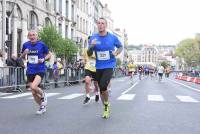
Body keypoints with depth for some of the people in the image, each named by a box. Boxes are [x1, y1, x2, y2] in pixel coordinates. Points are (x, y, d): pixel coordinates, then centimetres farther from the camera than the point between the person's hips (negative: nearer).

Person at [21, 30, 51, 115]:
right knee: (34, 93, 7)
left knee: (34, 87, -27)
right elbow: (22, 57, 15)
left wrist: (43, 59, -13)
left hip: (40, 70, -4)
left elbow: (49, 55, 6)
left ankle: (43, 95, 6)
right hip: (30, 71, 4)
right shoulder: (25, 45, 2)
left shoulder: (41, 44, -5)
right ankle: (42, 107, 31)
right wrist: (24, 53, -7)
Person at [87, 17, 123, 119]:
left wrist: (116, 52, -7)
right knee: (101, 88, 9)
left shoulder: (112, 37, -3)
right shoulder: (93, 38, 1)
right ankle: (105, 108, 29)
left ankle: (106, 104, 6)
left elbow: (120, 47, 14)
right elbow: (89, 54, 4)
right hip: (99, 67, 3)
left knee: (103, 86, -21)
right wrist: (91, 46, -17)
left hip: (109, 66, -3)